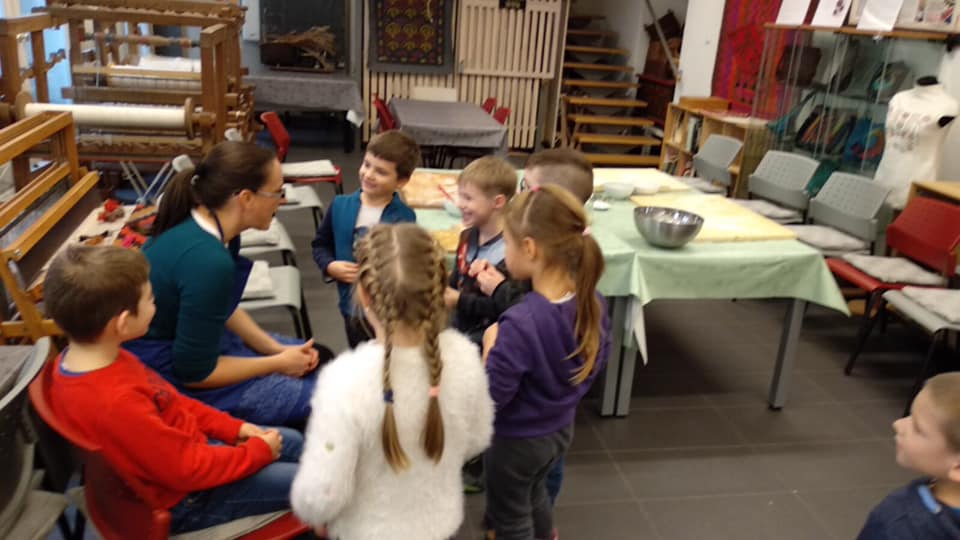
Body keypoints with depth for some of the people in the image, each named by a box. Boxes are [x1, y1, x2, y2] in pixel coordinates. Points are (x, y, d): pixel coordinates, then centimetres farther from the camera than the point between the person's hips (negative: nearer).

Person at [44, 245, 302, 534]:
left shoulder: (93, 359, -8)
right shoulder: (116, 403, -38)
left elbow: (171, 402, 5)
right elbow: (189, 469, -28)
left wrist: (233, 428, 2)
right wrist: (259, 451, -13)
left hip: (182, 451, 9)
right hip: (183, 500, -9)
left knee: (292, 442, 18)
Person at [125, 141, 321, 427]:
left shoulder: (199, 224, -4)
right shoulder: (209, 260, -32)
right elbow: (195, 372, -24)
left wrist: (275, 348, 1)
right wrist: (278, 363, -12)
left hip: (185, 343, 9)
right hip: (167, 376, -9)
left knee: (319, 360, 13)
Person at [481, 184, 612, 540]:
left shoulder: (520, 324, -37)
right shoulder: (593, 303, -15)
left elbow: (489, 397, -28)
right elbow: (596, 361, 3)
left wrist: (491, 346, -15)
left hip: (516, 440, -6)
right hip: (561, 429, 6)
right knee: (534, 493, 34)